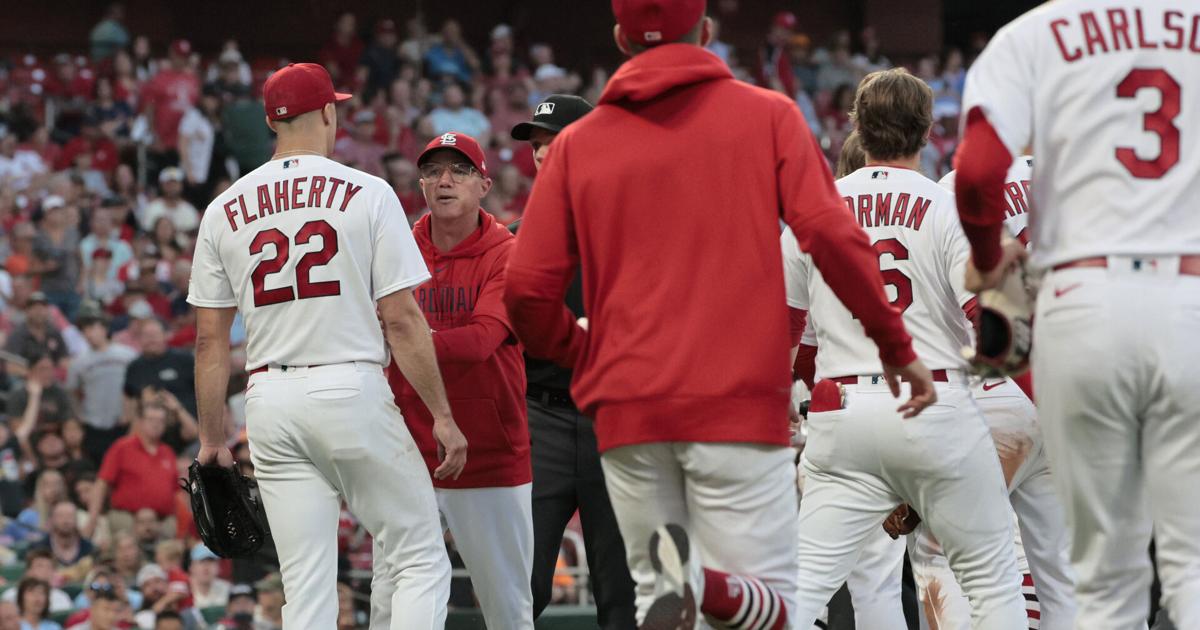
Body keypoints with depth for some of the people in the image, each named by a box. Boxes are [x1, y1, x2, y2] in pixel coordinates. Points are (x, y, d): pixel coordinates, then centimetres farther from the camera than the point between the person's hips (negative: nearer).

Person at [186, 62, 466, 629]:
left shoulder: (224, 210, 8)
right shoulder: (366, 194, -3)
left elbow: (210, 337, 7)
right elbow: (402, 319, -7)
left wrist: (212, 439, 13)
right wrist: (442, 416, -2)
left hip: (270, 402, 4)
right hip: (352, 389, -4)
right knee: (418, 560, 3)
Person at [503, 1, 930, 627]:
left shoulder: (577, 143, 10)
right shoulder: (767, 116, 6)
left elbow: (527, 292, 5)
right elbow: (831, 235, -7)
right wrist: (896, 346, 2)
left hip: (626, 412, 2)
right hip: (739, 401, -2)